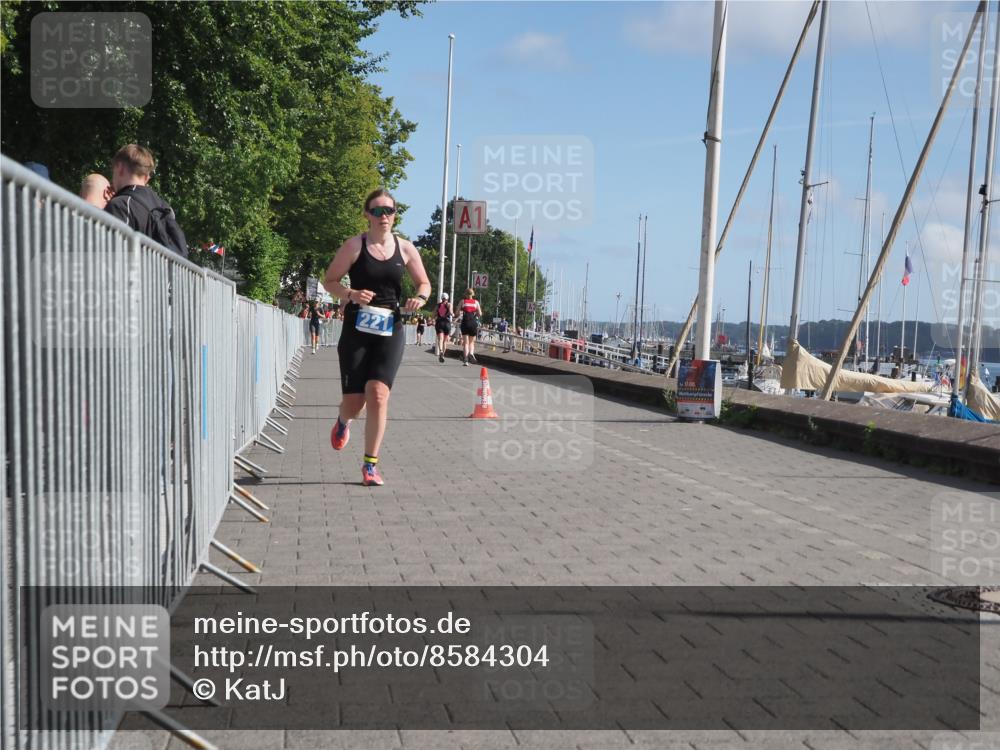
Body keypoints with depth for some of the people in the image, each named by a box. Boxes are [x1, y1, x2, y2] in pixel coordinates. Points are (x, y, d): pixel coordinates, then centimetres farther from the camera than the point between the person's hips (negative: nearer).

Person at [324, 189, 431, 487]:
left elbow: (424, 283, 16)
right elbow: (329, 281, 1)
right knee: (354, 400, -1)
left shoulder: (405, 248, 6)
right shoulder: (354, 246, -1)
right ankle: (343, 422, 40)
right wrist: (351, 294, -18)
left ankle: (370, 464, -2)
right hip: (357, 328, -1)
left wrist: (420, 298, -7)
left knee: (378, 394, -14)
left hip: (390, 330, 1)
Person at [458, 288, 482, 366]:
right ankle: (471, 353, -13)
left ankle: (465, 360, -7)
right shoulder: (476, 302, 6)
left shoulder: (463, 301, 4)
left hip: (465, 322, -1)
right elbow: (480, 313, 0)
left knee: (465, 342, 3)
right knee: (472, 341, 16)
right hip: (473, 323, 1)